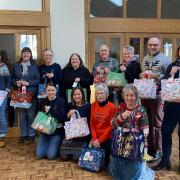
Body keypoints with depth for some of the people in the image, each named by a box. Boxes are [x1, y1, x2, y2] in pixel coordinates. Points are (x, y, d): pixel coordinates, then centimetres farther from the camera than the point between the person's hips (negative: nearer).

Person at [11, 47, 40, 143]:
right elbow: (12, 78, 11)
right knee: (22, 115, 6)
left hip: (31, 94, -1)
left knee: (31, 115, 2)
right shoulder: (16, 66, 9)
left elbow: (38, 80, 0)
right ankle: (23, 134, 20)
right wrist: (16, 82, -10)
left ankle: (31, 135, 16)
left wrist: (28, 83, -13)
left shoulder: (34, 66, 4)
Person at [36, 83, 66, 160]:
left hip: (56, 131, -4)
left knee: (51, 156, -10)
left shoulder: (61, 101, -6)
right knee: (39, 155, -2)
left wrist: (50, 110, -19)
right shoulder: (43, 101, 8)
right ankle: (48, 145, 27)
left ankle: (57, 145, 20)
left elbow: (62, 116, -19)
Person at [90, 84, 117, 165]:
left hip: (107, 139, -4)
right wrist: (94, 138, -7)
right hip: (96, 139, 4)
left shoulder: (112, 107, -14)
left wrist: (100, 140, -12)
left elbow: (111, 126, -12)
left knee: (105, 160, 2)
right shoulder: (93, 105, 0)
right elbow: (92, 123, 3)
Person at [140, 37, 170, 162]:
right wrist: (142, 75, 1)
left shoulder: (164, 59, -4)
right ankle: (149, 147, 26)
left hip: (157, 94, -6)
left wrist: (155, 76, -18)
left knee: (157, 124, 0)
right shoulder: (145, 59, 16)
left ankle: (158, 150, 10)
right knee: (147, 122, 13)